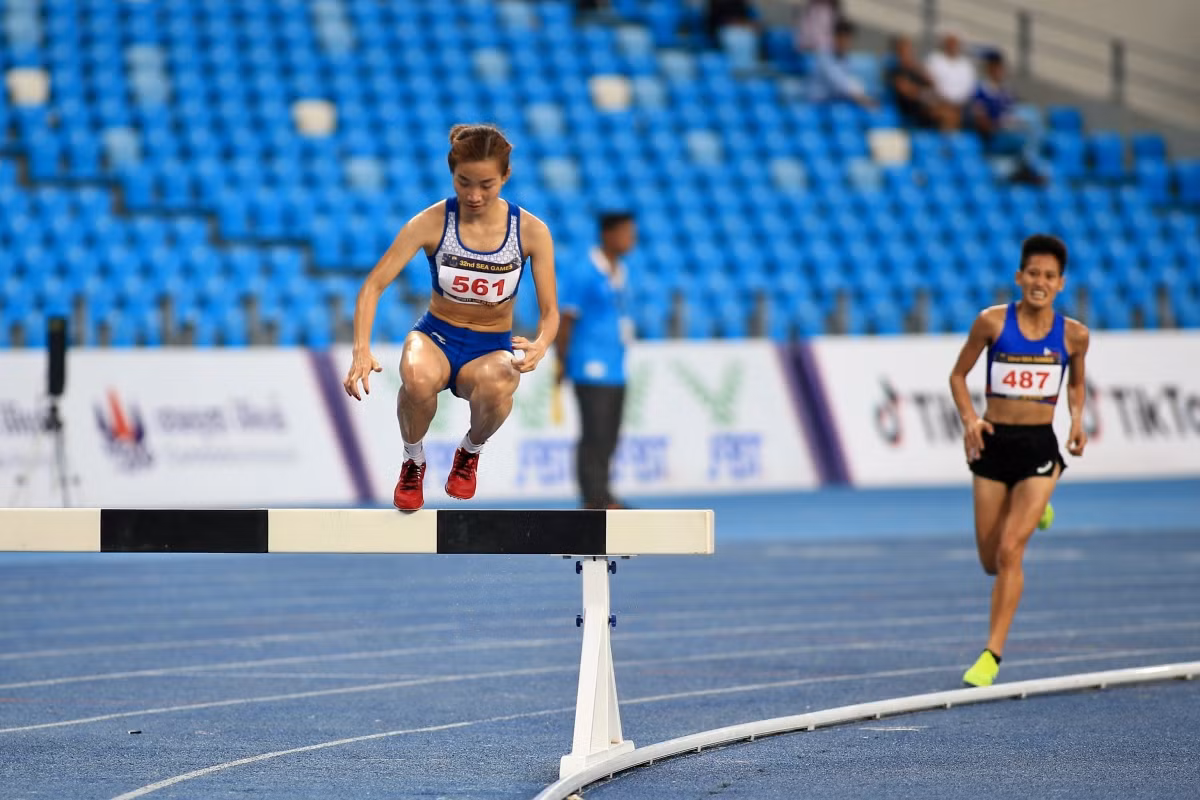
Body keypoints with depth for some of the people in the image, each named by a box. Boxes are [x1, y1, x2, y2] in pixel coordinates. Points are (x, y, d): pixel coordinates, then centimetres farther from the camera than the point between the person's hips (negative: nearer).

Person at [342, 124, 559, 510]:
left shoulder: (531, 231, -11)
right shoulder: (431, 223, -14)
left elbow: (549, 311, -6)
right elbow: (373, 286, -14)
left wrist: (540, 344, -31)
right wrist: (362, 350, -30)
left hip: (492, 348, 0)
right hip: (436, 337, 0)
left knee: (495, 389, -38)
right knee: (418, 379, -39)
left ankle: (470, 451, -1)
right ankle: (413, 461, -5)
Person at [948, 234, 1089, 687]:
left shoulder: (1073, 335, -1)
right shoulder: (993, 322, -5)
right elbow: (959, 374, 6)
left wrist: (1077, 419, -2)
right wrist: (969, 419, -10)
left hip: (1039, 447, -1)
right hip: (994, 443, 1)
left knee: (1010, 550, -15)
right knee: (991, 562, 10)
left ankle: (992, 655, -7)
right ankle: (1032, 512, 47)